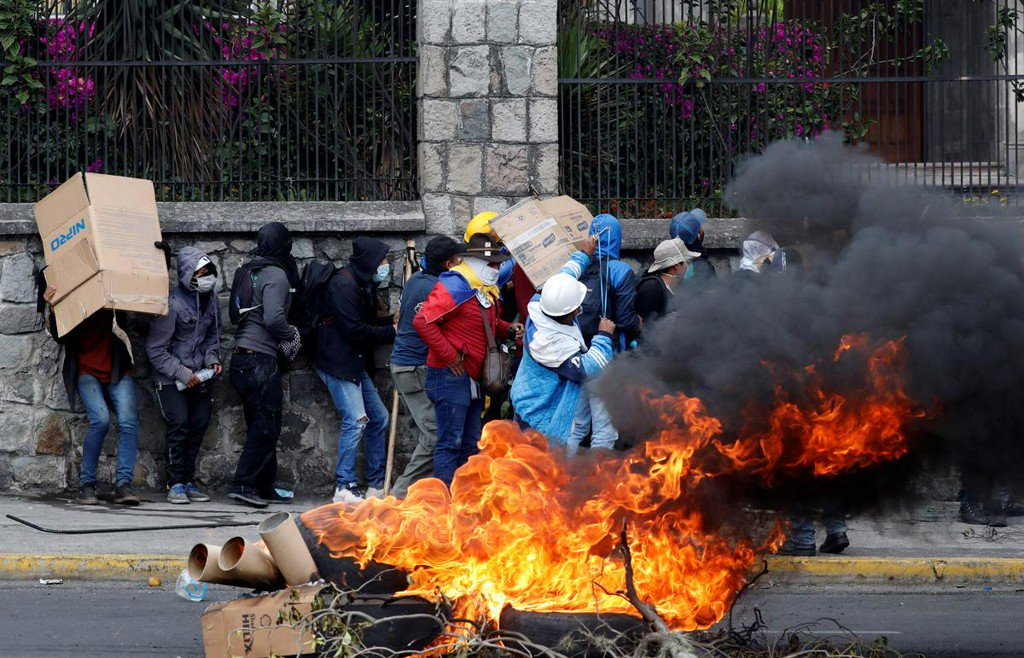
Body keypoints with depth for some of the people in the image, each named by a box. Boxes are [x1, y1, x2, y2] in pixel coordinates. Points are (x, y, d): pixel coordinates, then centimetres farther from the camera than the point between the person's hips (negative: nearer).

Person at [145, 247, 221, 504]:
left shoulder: (210, 300, 3)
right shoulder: (172, 305, -19)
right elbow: (155, 349, -16)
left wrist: (212, 358, 0)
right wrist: (183, 374, -20)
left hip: (198, 376, 6)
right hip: (170, 378, -6)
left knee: (199, 424, 2)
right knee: (179, 424, -15)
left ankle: (188, 481, 13)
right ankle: (176, 484, -8)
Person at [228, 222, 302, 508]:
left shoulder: (247, 272, 16)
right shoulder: (275, 275, -11)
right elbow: (273, 318, -23)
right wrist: (292, 335, -2)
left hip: (241, 358, 9)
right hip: (261, 359, -9)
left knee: (261, 425, 13)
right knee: (266, 426, -7)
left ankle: (264, 487, 16)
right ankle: (243, 484, -11)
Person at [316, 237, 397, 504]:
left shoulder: (365, 285, 15)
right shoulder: (343, 285, -17)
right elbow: (354, 330, -21)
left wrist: (394, 320, 1)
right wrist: (391, 332, -13)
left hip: (357, 365, 10)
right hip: (338, 364, -10)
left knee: (379, 418, 11)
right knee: (356, 420, -16)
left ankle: (377, 484, 17)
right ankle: (345, 487, -12)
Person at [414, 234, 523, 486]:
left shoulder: (487, 290, 15)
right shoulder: (455, 286, -16)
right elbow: (422, 321, -23)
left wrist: (507, 329, 8)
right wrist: (450, 356, -20)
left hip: (474, 379, 10)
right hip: (450, 377, -10)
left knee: (471, 444, 13)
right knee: (450, 442, -9)